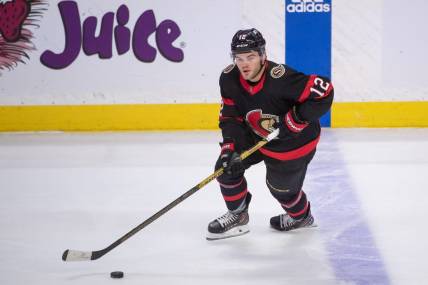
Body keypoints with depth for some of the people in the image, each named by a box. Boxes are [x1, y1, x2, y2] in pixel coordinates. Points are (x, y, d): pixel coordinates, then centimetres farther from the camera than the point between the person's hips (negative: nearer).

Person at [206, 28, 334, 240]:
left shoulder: (280, 78, -37)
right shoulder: (229, 79, -18)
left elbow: (324, 91, -34)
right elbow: (230, 117, -7)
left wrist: (293, 120, -33)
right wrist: (230, 147, -21)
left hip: (293, 142, -5)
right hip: (255, 135, 5)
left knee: (281, 187, 10)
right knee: (227, 166, -5)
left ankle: (301, 216, 45)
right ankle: (237, 216, 18)